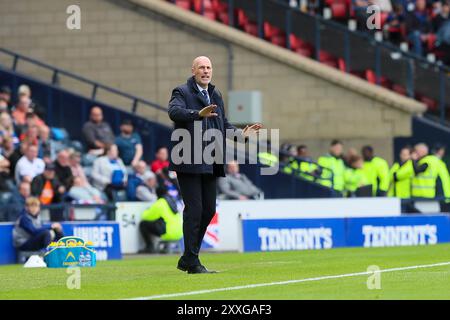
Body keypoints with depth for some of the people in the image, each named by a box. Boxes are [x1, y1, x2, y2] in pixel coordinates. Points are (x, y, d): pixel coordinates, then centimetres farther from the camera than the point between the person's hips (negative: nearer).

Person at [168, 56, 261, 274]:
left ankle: (187, 259, 20)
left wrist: (241, 133, 10)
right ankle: (192, 262, -2)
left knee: (208, 209, 9)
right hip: (189, 163, -8)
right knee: (194, 209, -8)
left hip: (209, 163, 8)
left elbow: (223, 124, 27)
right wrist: (198, 114, -38)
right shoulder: (182, 92, -4)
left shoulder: (215, 96, 20)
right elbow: (174, 112, -23)